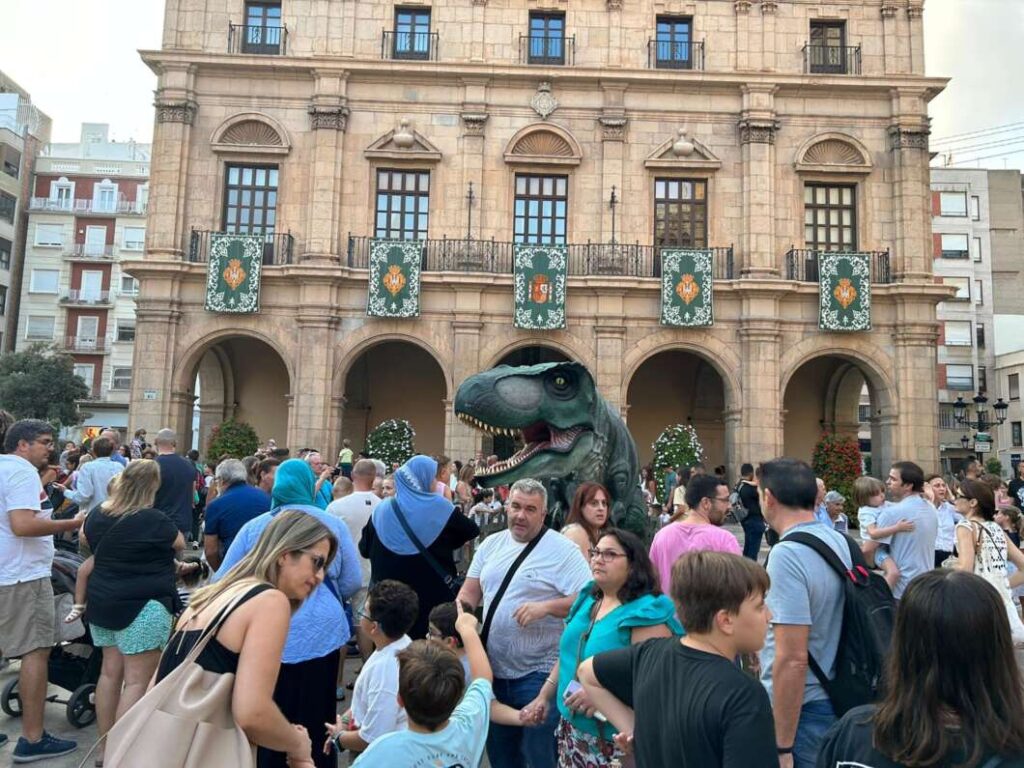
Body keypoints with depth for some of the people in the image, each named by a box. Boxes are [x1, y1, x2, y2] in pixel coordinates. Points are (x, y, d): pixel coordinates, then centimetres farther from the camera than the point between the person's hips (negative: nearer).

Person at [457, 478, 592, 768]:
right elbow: (469, 593, 10)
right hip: (493, 670, 6)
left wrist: (546, 607, -26)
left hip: (539, 674, -6)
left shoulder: (563, 550, -11)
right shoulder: (491, 544, 6)